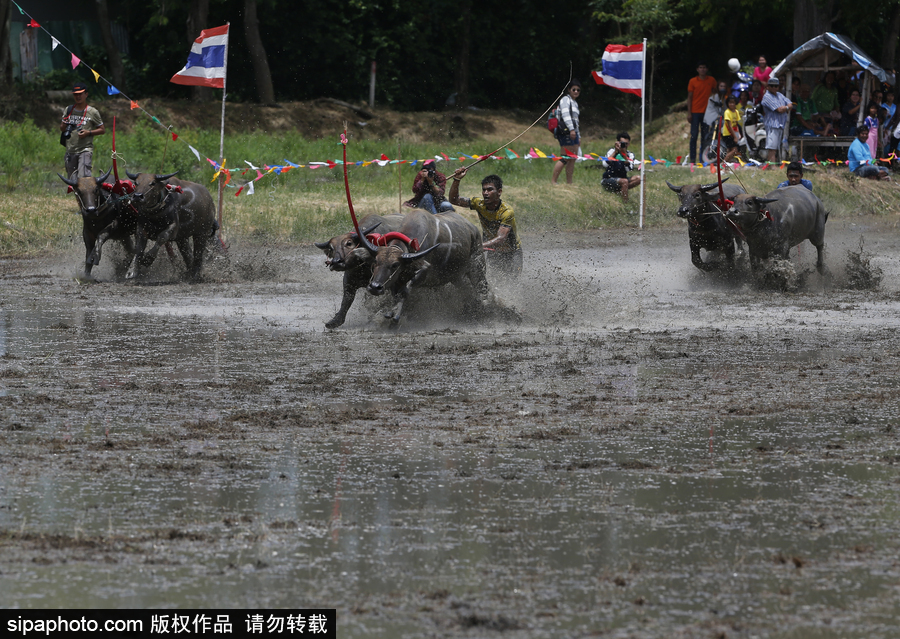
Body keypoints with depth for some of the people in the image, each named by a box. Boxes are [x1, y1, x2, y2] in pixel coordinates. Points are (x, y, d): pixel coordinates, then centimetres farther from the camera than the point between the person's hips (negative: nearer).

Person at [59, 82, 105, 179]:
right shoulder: (68, 110, 11)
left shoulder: (93, 112, 2)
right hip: (70, 151, 4)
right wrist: (64, 125, -6)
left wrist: (88, 133, -11)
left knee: (83, 177, -20)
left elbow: (102, 130, 6)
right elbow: (61, 129, 19)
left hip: (85, 150, -4)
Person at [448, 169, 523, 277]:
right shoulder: (480, 204, -11)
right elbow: (454, 200, -7)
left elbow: (501, 238, -39)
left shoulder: (507, 211, -28)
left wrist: (481, 246, -54)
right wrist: (457, 180, -23)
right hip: (492, 253, 4)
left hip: (512, 252, -4)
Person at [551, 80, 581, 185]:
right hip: (566, 132, -9)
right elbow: (566, 115, -16)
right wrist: (571, 129, -26)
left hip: (573, 132, 9)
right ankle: (553, 181, -13)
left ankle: (569, 183, 4)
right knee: (564, 158, -13)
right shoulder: (565, 100, -2)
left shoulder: (574, 103, 26)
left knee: (572, 160, 4)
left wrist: (578, 136, 25)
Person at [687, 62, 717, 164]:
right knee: (694, 136, -5)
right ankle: (693, 158, -3)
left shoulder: (711, 80, 6)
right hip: (695, 112, -2)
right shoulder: (693, 81, 1)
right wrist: (689, 113, -4)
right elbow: (689, 97, 2)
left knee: (705, 136, 3)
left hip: (706, 112, 2)